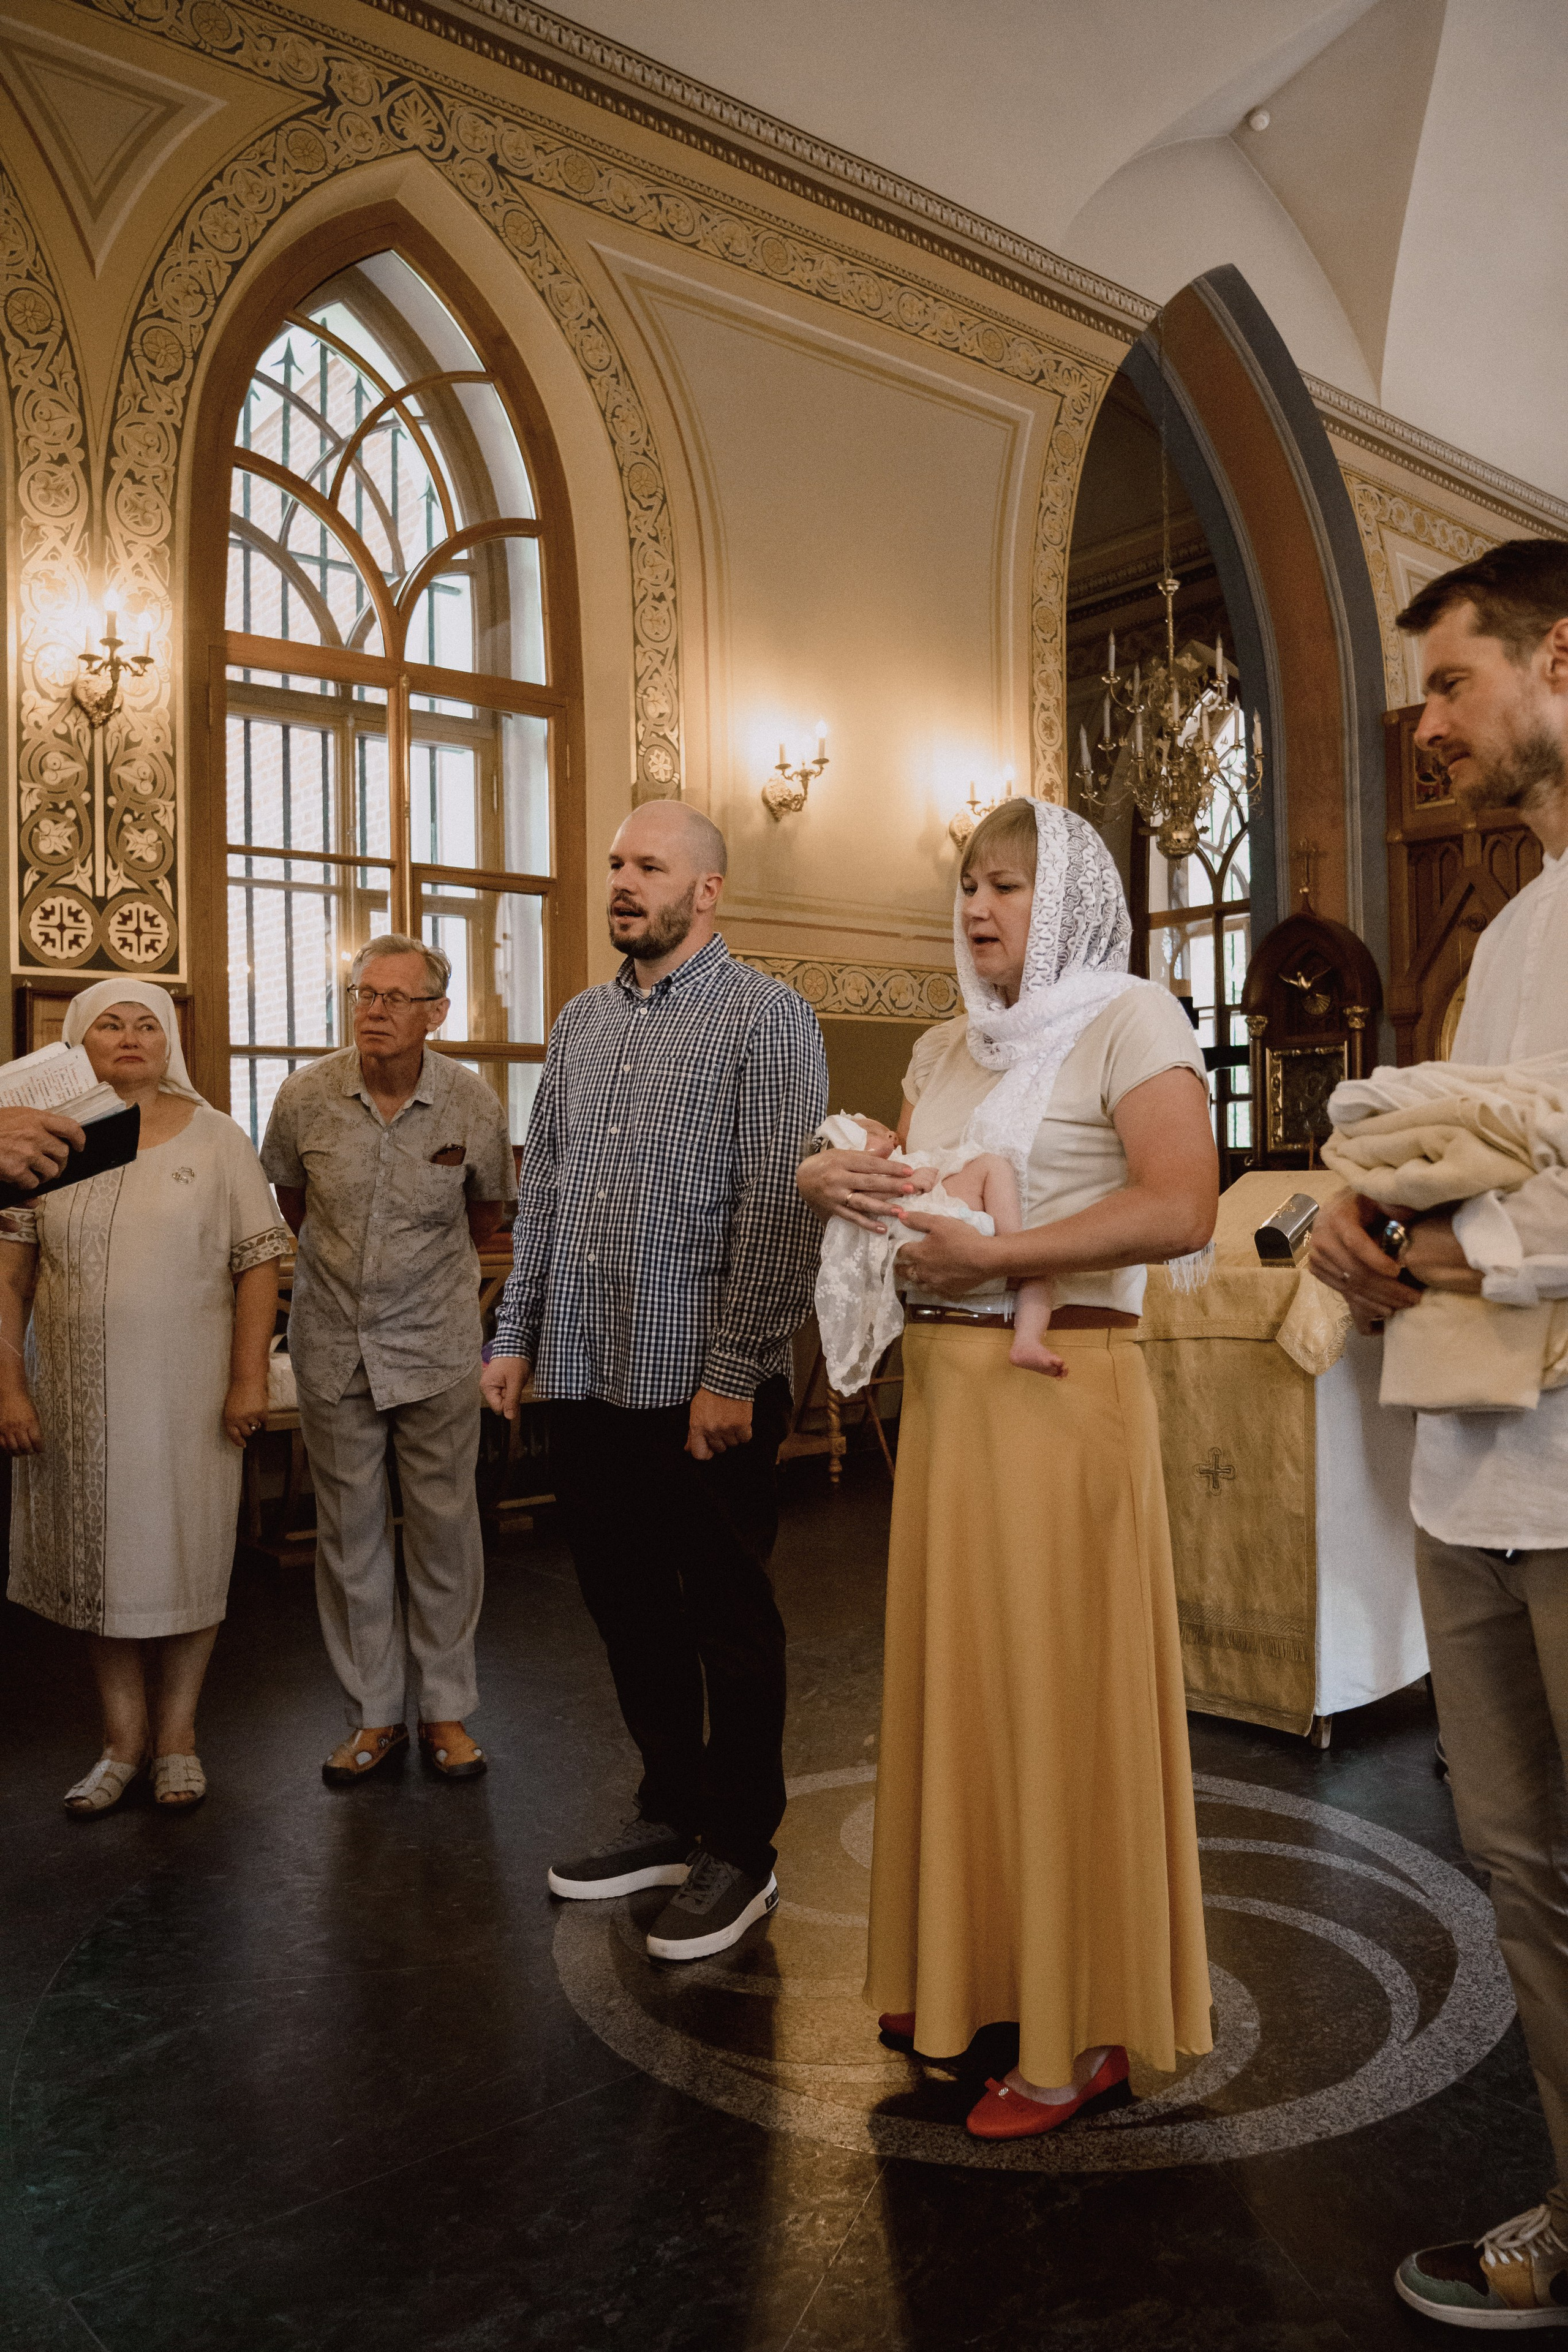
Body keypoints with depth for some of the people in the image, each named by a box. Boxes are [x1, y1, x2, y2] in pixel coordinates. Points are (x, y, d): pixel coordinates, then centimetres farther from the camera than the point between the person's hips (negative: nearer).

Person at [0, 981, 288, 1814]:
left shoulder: (215, 1137, 0)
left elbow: (257, 1263, -3)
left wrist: (250, 1379, -8)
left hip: (188, 1392, -1)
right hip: (79, 1394, 2)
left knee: (186, 1553, 6)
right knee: (98, 1557, 10)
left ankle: (177, 1734, 23)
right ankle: (124, 1737, 25)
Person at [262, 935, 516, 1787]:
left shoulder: (473, 1104, -9)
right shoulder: (306, 1094, -7)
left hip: (435, 1343, -1)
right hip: (333, 1342, 1)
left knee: (443, 1525, 4)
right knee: (349, 1529, 7)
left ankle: (447, 1710, 19)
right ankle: (373, 1715, 21)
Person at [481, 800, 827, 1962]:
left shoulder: (766, 1016, -6)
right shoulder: (581, 1020, 15)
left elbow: (778, 1208, -14)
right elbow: (543, 1191, 17)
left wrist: (732, 1376, -18)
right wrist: (517, 1335, 11)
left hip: (705, 1387, -6)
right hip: (588, 1378, 7)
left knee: (729, 1622, 7)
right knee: (629, 1607, 16)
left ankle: (740, 1853, 23)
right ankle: (669, 1817, 34)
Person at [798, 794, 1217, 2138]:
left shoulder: (1129, 1020, -5)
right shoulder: (947, 1050, 16)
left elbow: (1181, 1209, -17)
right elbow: (901, 1185, 21)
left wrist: (993, 1256, -19)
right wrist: (837, 1180, -2)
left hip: (1061, 1384, -7)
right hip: (944, 1385, 7)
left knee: (1059, 1686, 0)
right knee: (957, 1675, 12)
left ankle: (1082, 2028, 14)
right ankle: (974, 1970, 29)